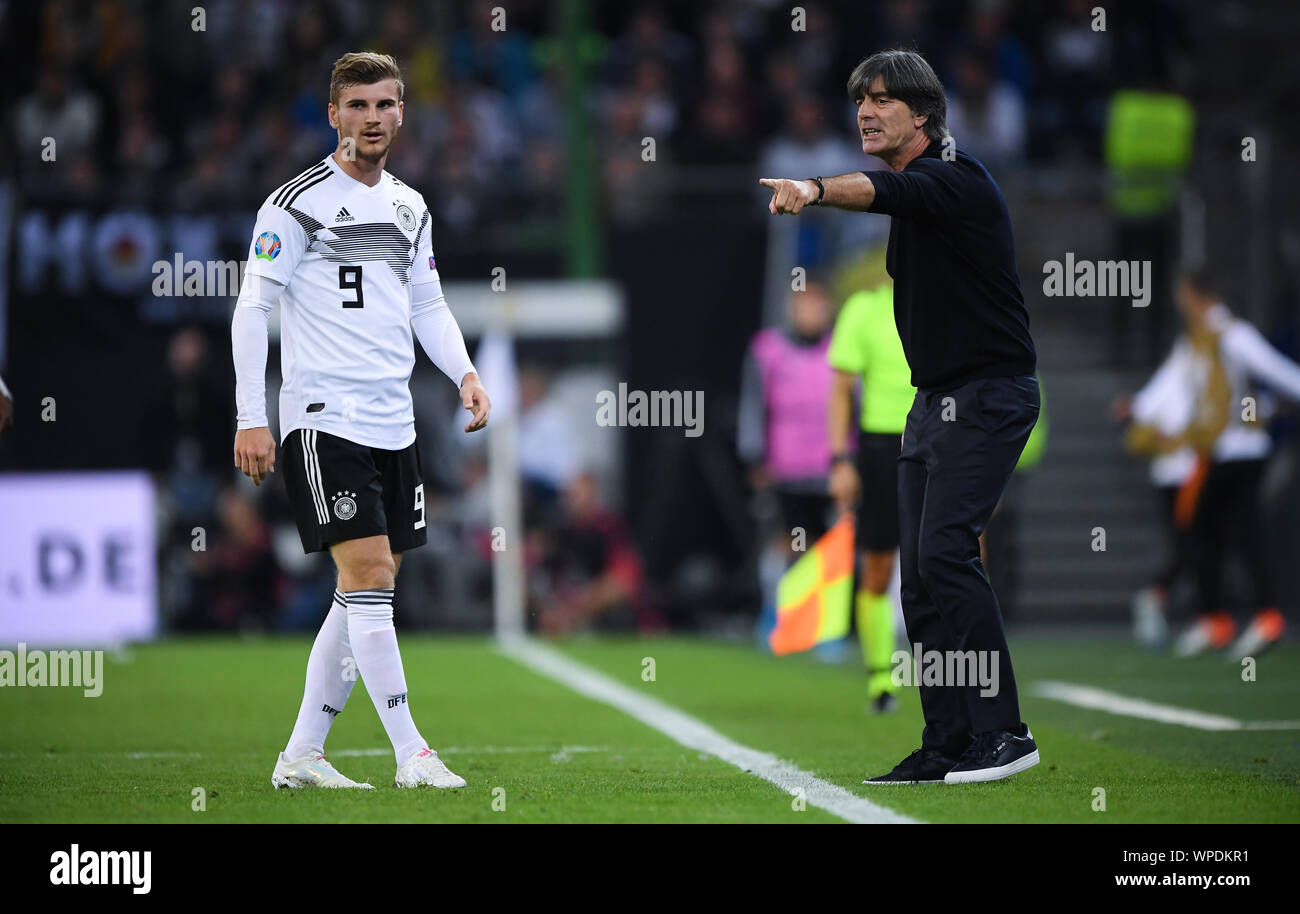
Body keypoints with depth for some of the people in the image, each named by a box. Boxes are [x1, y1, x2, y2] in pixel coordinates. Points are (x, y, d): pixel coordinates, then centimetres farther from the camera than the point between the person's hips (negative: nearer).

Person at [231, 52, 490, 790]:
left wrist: (465, 374, 4)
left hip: (394, 422, 7)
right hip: (324, 419, -7)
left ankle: (302, 755, 15)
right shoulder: (298, 203, -6)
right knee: (368, 577, -14)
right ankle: (411, 754, -12)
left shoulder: (410, 208, 14)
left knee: (370, 591, 7)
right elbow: (253, 308, -7)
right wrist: (251, 419, -13)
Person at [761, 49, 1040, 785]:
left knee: (946, 550, -21)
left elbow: (886, 192, -36)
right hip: (935, 399, 10)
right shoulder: (913, 192, 14)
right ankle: (947, 746, 8)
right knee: (921, 576, 5)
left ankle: (1003, 732, -19)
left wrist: (817, 190, -55)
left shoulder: (957, 177, -15)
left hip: (988, 393, -10)